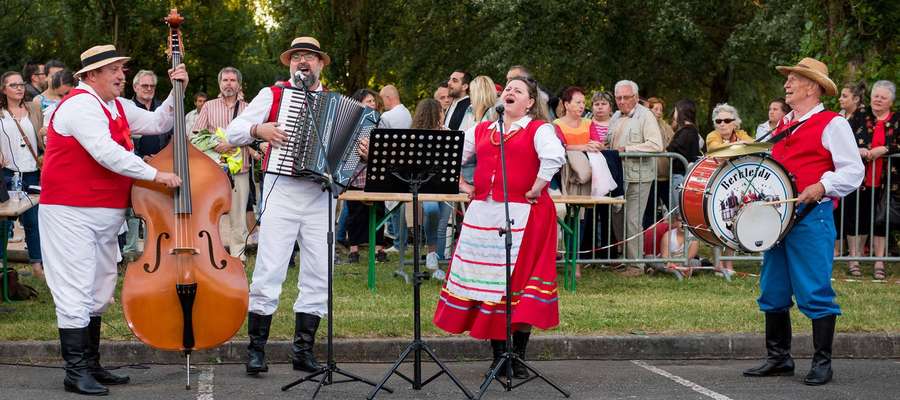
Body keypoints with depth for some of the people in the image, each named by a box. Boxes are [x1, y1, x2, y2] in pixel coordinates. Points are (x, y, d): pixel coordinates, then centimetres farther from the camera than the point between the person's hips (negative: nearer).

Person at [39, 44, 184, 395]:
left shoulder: (118, 107, 14)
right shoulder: (81, 105, -15)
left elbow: (158, 124, 19)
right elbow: (107, 153, -26)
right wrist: (155, 175, -23)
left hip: (104, 216, 10)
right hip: (71, 215, -10)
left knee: (99, 293, 14)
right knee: (76, 293, -8)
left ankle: (91, 365, 22)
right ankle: (76, 372, -4)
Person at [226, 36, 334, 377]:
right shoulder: (273, 95, 8)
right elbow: (233, 132, 5)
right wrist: (259, 129, -14)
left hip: (321, 195, 3)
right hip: (282, 191, -3)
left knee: (318, 274, 3)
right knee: (269, 271, -6)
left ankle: (304, 349, 12)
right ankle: (256, 348, 2)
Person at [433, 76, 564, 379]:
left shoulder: (538, 129, 1)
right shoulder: (482, 130, 17)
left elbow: (554, 157, -17)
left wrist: (535, 190, -15)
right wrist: (461, 185, 13)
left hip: (523, 215, -5)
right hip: (483, 213, 5)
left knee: (519, 281, -6)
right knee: (487, 280, 4)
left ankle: (518, 357, 1)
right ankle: (498, 356, 11)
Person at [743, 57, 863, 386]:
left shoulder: (832, 124, -3)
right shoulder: (783, 125, 19)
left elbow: (853, 171, -8)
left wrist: (822, 187, -22)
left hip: (811, 216, -8)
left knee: (815, 291, -6)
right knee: (773, 291, 10)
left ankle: (822, 363, 2)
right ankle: (778, 358, 20)